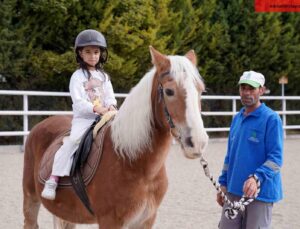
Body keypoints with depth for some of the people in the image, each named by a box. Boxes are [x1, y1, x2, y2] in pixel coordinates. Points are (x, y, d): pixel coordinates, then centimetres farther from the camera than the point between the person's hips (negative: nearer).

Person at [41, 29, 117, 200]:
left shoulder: (104, 76, 16)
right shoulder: (78, 76, 0)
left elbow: (110, 97, 10)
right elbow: (78, 101, -11)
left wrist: (111, 106, -13)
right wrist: (97, 108, -23)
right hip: (83, 118, -5)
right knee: (72, 141, -27)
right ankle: (53, 180, -28)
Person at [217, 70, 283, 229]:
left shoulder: (271, 119, -10)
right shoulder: (237, 119, 12)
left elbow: (276, 158, -16)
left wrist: (256, 178, -29)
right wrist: (223, 183, 15)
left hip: (260, 194, -7)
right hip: (233, 192, 7)